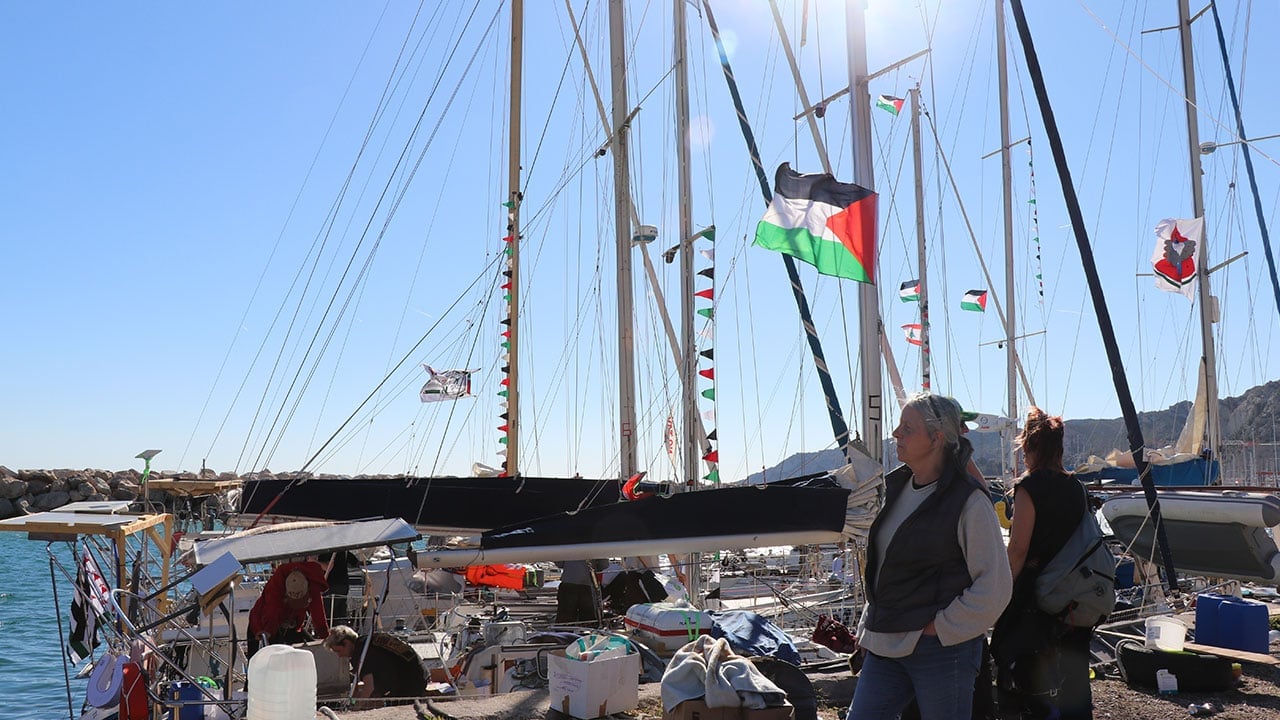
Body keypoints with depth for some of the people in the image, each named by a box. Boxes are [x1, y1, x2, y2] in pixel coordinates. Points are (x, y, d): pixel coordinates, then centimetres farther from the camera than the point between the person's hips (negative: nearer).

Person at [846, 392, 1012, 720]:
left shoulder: (968, 501, -13)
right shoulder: (897, 486, 9)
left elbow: (994, 586, -13)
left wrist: (940, 627, -12)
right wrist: (871, 624, 16)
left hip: (942, 648, -7)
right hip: (886, 644, 7)